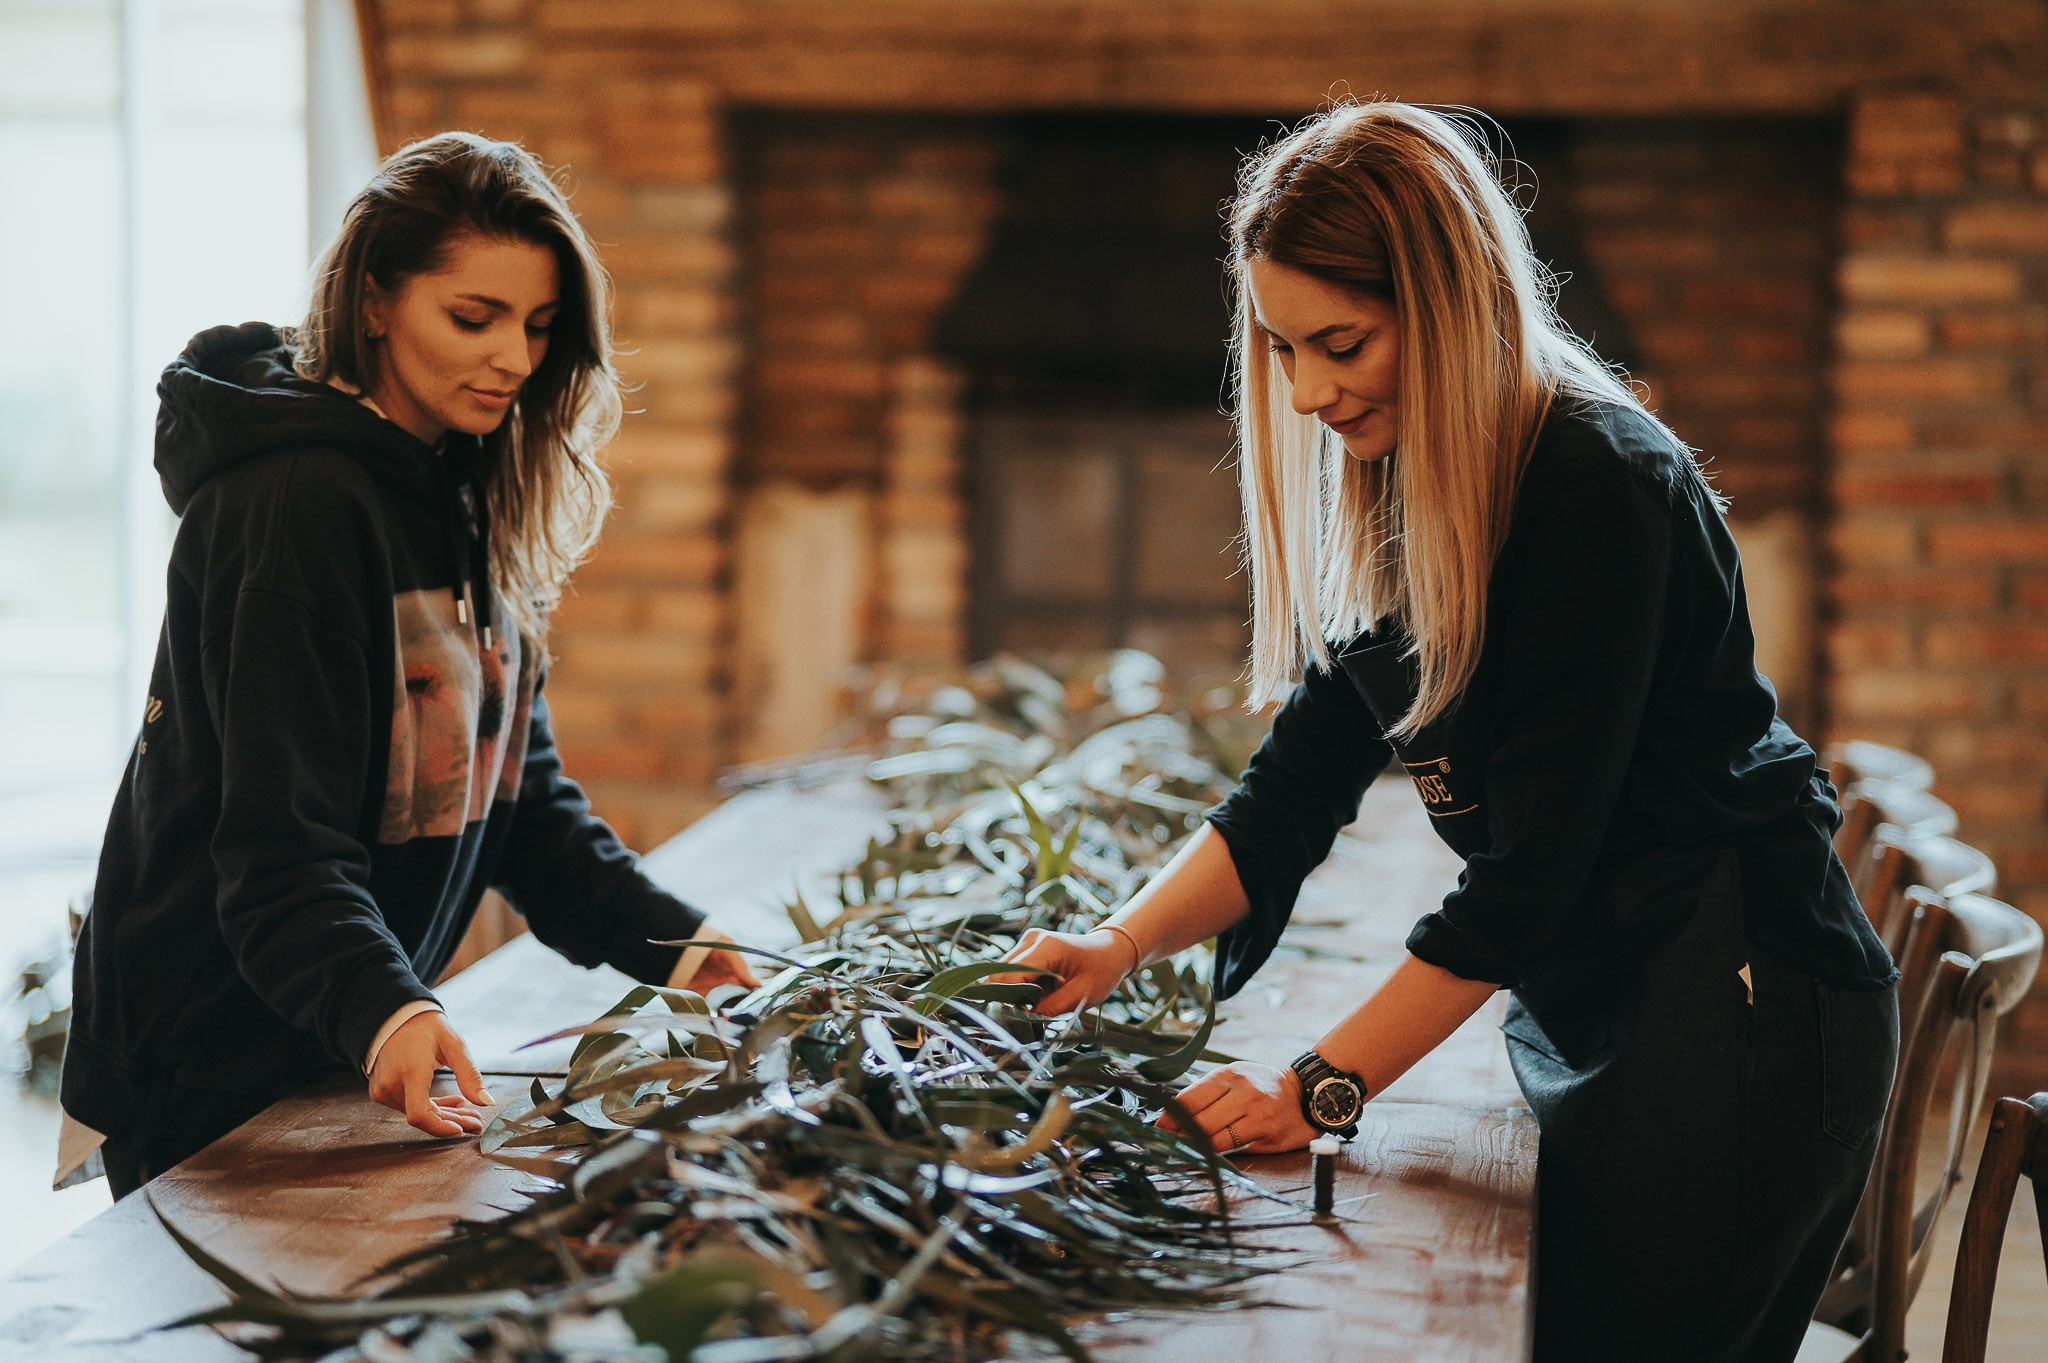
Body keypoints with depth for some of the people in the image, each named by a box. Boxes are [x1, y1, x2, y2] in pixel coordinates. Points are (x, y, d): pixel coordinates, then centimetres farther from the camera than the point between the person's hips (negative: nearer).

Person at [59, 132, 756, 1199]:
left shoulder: (461, 494, 6)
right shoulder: (298, 505, -22)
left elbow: (515, 789, 9)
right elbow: (280, 844, -27)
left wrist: (668, 943, -1)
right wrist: (383, 1013, -43)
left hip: (347, 1034, 8)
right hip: (212, 1063, -8)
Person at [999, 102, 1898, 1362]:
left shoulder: (1598, 488, -21)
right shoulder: (1387, 506, 6)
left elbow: (1534, 854, -22)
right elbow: (1299, 783, 7)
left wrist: (1322, 1086, -21)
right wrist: (1123, 946, -7)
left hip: (1739, 1013, -8)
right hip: (1582, 1013, 8)